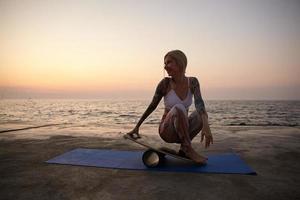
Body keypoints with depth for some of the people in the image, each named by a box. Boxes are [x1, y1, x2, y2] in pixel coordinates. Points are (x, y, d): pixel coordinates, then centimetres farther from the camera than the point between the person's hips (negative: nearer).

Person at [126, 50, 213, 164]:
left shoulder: (192, 82, -6)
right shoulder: (165, 83, -13)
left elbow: (199, 103, -21)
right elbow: (152, 107, -3)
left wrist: (206, 126, -39)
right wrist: (137, 127, 1)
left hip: (183, 130, 4)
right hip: (167, 131, -4)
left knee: (201, 114, -25)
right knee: (179, 108, -32)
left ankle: (183, 149, -6)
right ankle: (188, 149, -21)